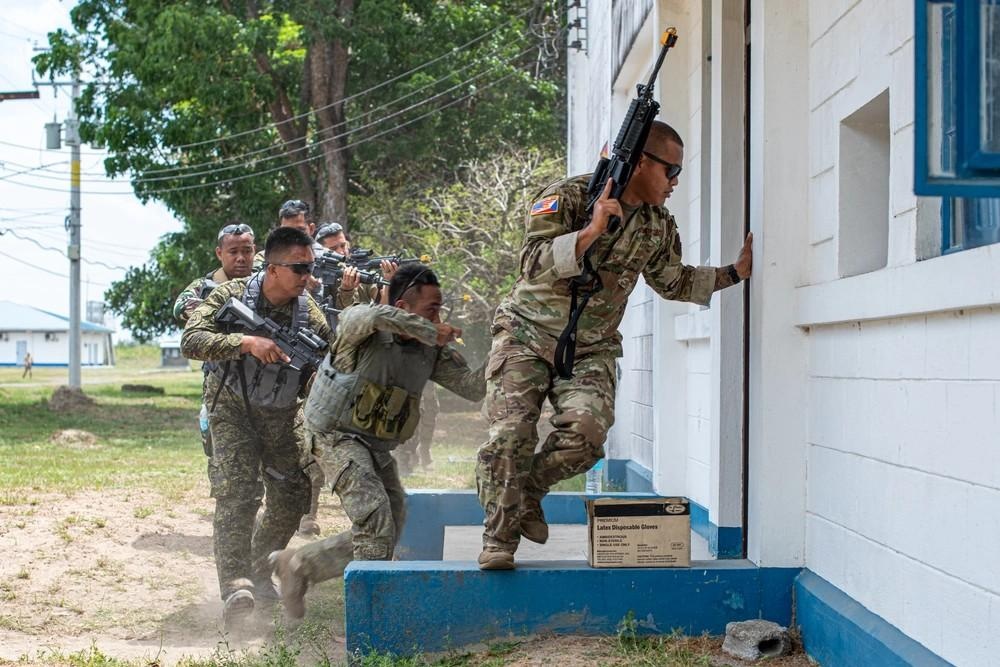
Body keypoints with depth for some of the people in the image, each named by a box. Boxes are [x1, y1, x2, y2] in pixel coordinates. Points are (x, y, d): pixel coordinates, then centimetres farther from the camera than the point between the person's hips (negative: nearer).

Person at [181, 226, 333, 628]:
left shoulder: (308, 309, -7)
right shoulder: (232, 296, -17)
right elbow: (190, 342, -28)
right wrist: (246, 342, -40)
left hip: (285, 414, 4)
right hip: (235, 410, -4)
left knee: (292, 499, 6)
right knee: (237, 490, -21)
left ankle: (258, 569, 30)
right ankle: (236, 585, -31)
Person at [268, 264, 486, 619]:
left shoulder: (432, 351, -1)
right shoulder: (358, 325, -18)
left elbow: (471, 386, -5)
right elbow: (377, 316, -42)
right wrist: (430, 332, -35)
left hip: (378, 448, 8)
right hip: (338, 436, -7)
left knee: (384, 536, 9)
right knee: (375, 517, -24)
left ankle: (296, 564, 21)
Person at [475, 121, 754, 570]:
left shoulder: (659, 225, 7)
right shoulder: (568, 197, -13)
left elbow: (674, 282, 24)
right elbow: (534, 264, -24)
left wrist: (734, 272, 18)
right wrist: (591, 231, -33)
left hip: (591, 349, 4)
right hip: (527, 334, -4)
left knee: (587, 427, -23)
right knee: (510, 433, -15)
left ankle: (529, 490, 4)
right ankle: (499, 538, 0)